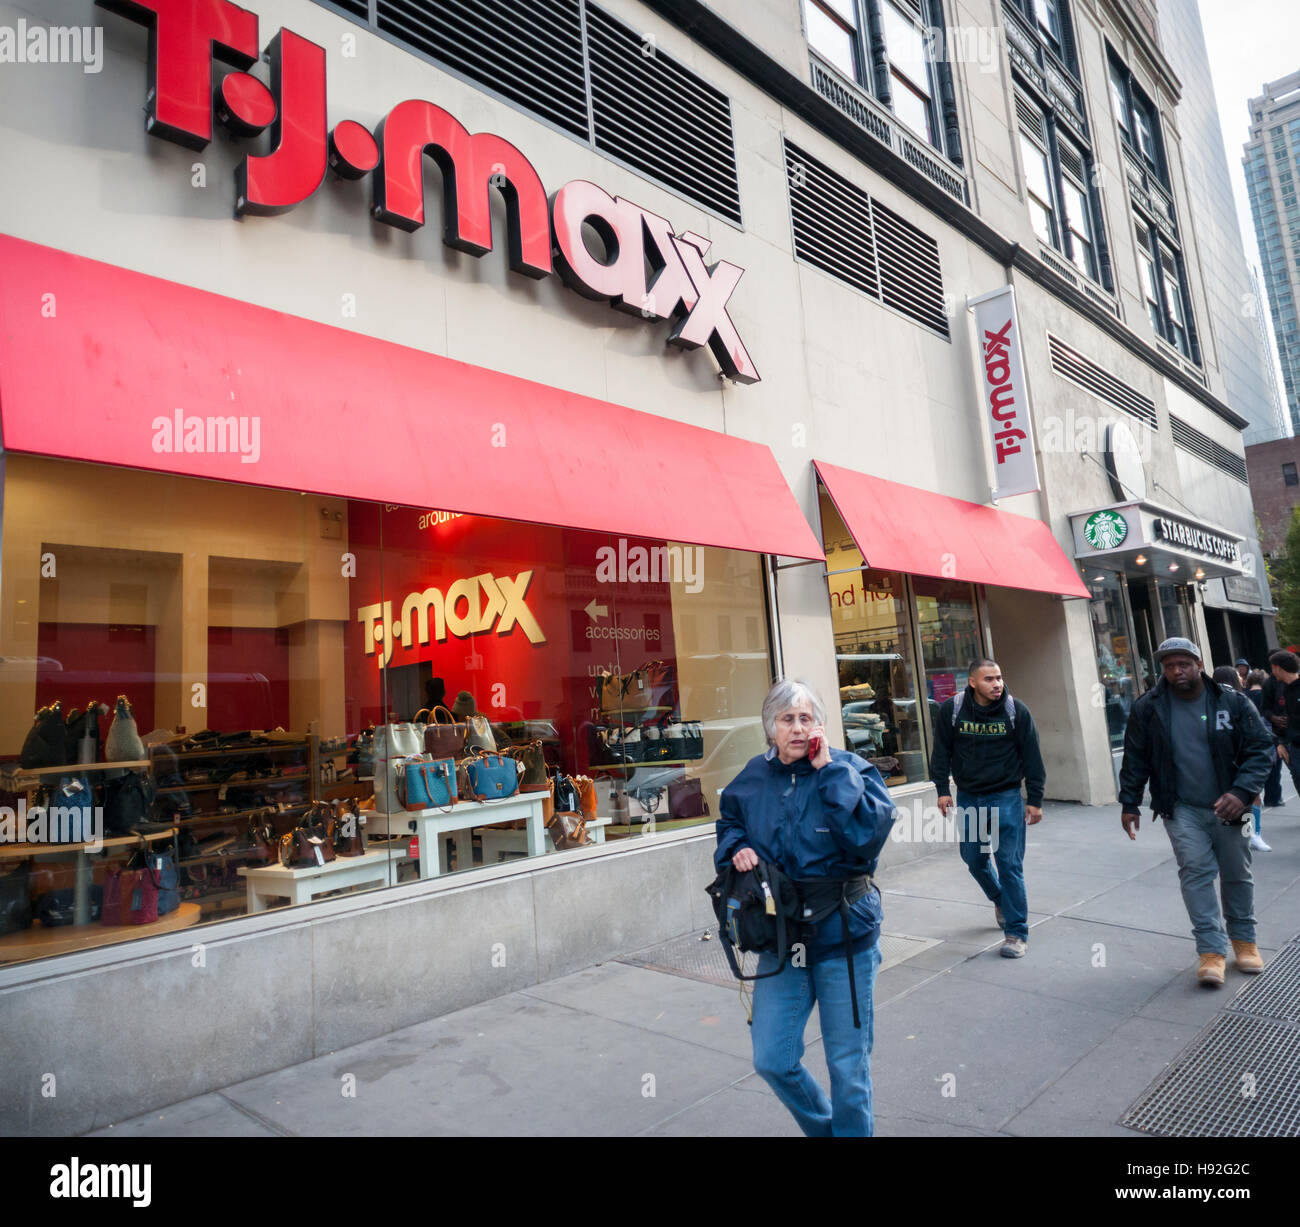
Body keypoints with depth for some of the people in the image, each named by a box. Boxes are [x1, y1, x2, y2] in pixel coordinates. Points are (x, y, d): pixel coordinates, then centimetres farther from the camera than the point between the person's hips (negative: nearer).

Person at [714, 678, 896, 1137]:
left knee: (848, 1065, 11)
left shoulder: (850, 769, -10)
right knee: (772, 1060, 10)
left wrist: (830, 769, -24)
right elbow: (729, 821, 19)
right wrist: (737, 847, -2)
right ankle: (823, 1127, 38)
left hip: (844, 933, -3)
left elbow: (872, 829, -27)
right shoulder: (754, 776, 1)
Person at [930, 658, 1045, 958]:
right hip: (968, 796, 3)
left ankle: (1017, 932, 7)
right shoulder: (951, 709, -6)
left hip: (1006, 797, -2)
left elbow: (1032, 757, -2)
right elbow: (942, 752, 4)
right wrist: (942, 789, 0)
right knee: (974, 858, 12)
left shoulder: (1016, 711, -8)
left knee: (1009, 863, -4)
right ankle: (1000, 901, 41)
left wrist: (1034, 800, -3)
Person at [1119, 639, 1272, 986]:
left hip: (1227, 807, 1)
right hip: (1181, 809, -1)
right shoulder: (1148, 709, -4)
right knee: (1196, 872, -9)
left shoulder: (1234, 703, -4)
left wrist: (1242, 792, -18)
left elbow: (1258, 750, -4)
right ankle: (1212, 950, -4)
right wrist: (1129, 804, 3)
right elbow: (1135, 760, 3)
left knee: (1237, 874, 13)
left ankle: (1244, 939, 32)